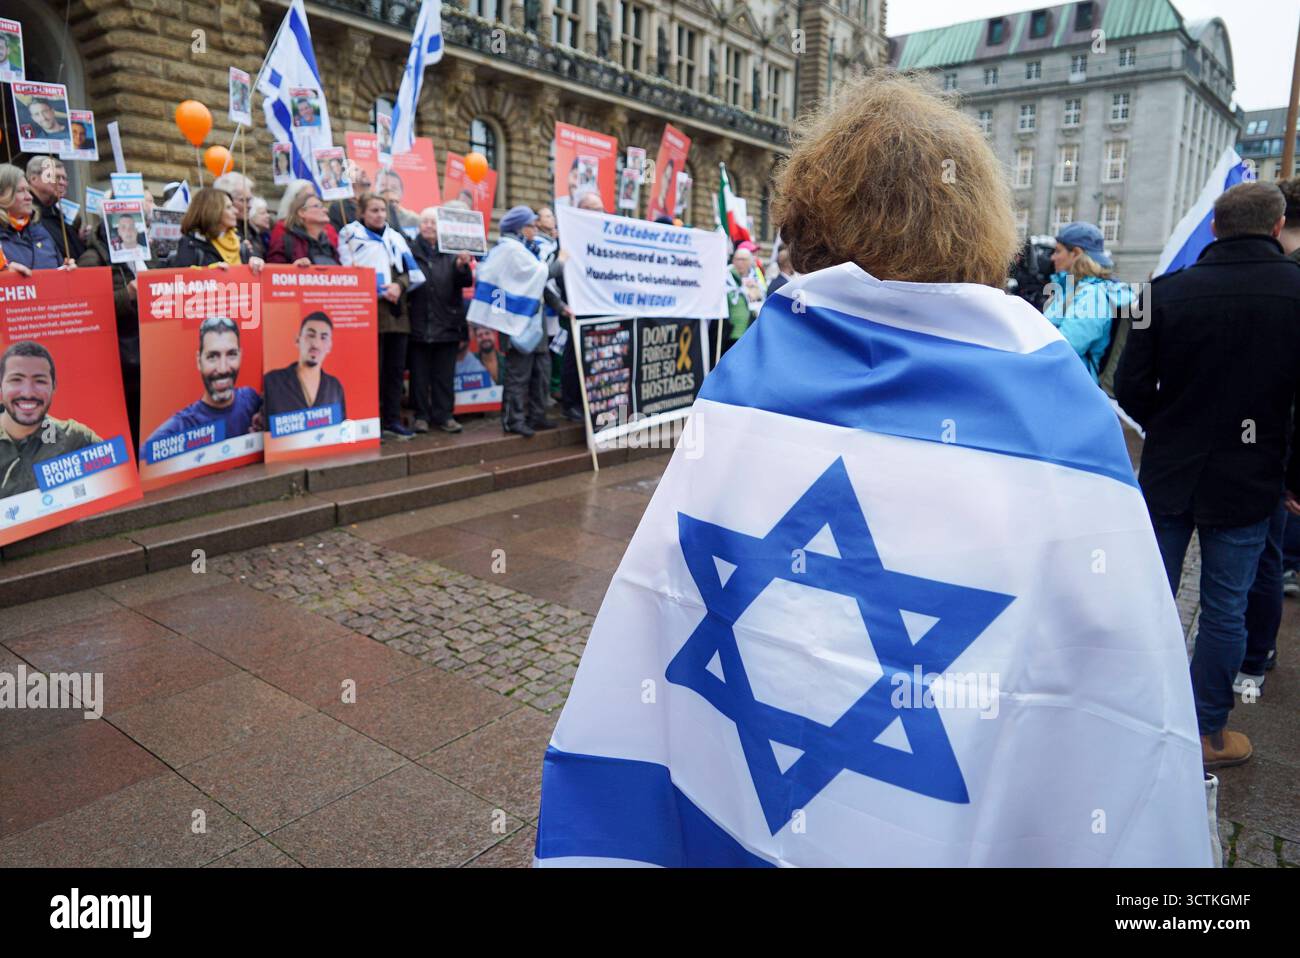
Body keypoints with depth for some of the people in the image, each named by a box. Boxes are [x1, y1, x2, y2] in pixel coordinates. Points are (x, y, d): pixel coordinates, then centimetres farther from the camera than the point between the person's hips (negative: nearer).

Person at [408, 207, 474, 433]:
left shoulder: (452, 251, 6)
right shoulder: (410, 250, 3)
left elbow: (464, 282, -2)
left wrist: (462, 266, -20)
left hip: (447, 323, 1)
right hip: (419, 322, -1)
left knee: (445, 374, 6)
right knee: (419, 373, 5)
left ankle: (444, 414, 14)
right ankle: (421, 415, 13)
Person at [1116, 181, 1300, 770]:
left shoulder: (1169, 290, -8)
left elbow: (1132, 387, -6)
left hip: (1168, 476, 1)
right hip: (1247, 484, -1)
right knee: (1225, 610, 10)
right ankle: (1207, 733, 22)